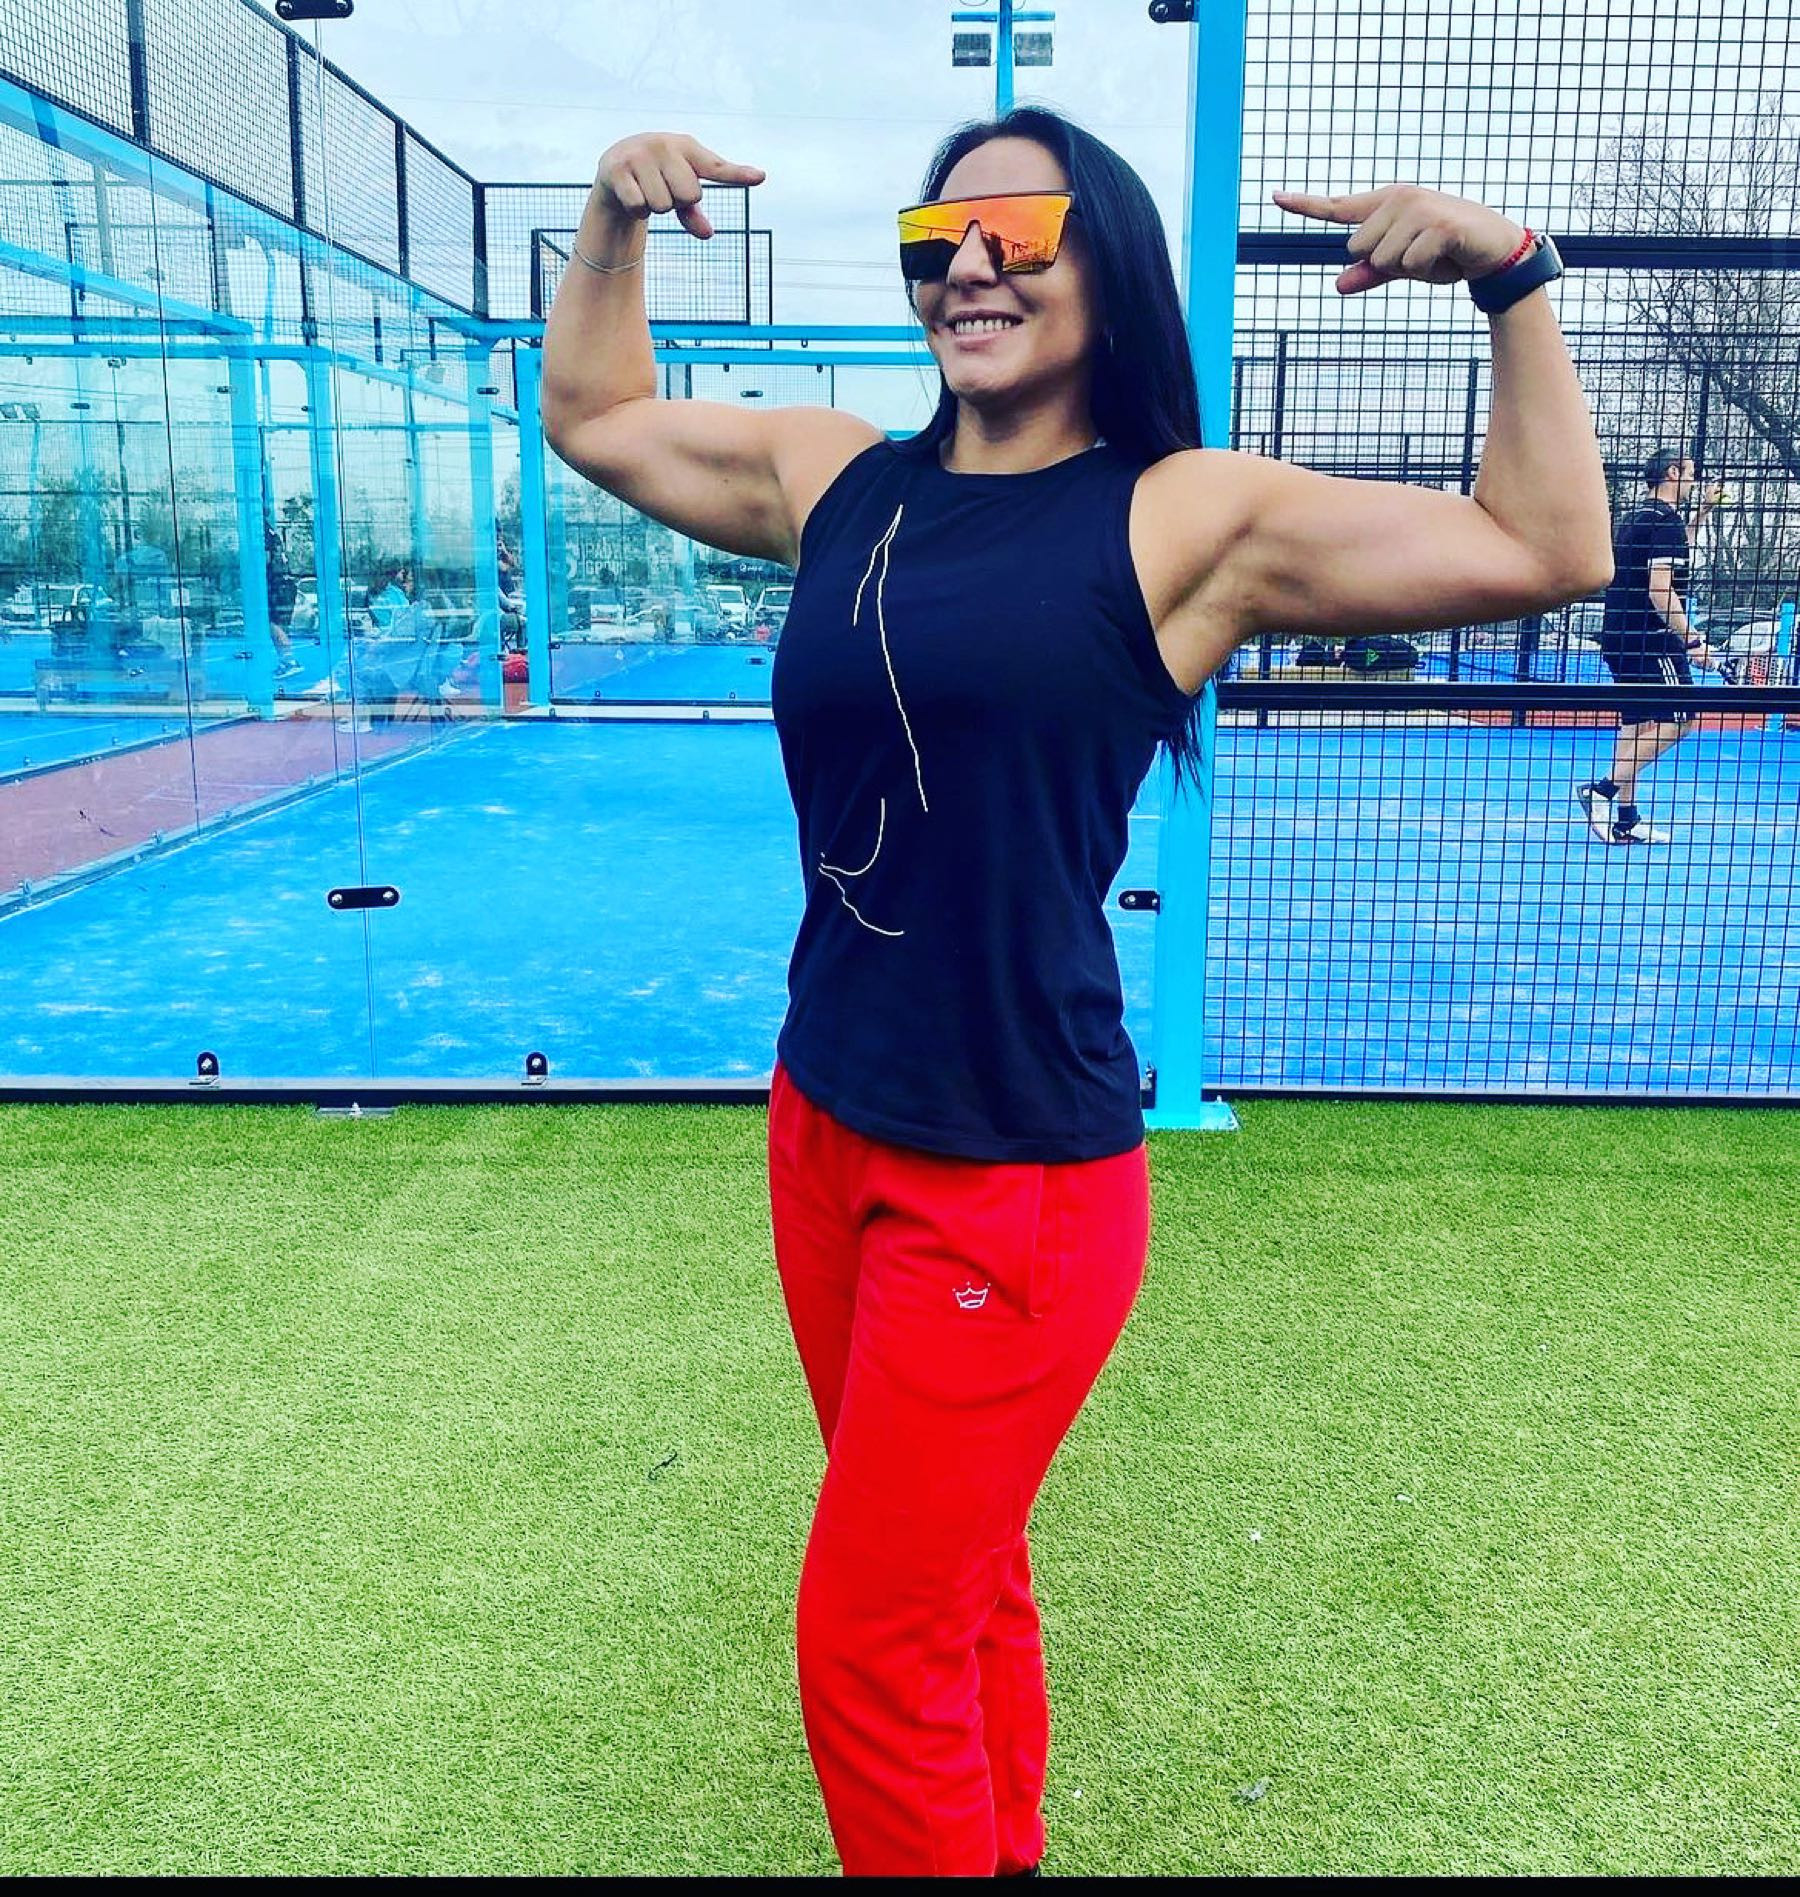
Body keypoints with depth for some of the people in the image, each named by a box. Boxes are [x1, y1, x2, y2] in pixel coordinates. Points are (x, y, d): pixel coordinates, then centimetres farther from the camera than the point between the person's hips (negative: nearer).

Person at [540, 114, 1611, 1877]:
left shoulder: (1188, 518, -7)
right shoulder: (837, 478, 7)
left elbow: (1549, 550, -4)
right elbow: (593, 420, 21)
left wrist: (1512, 280, -8)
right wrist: (613, 220, 11)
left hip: (1018, 1180, -5)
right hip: (822, 1134, 6)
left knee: (873, 1649, 6)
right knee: (961, 1589, 24)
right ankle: (1000, 1851, 47)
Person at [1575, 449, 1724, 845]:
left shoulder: (1636, 518, 17)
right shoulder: (1665, 522, -11)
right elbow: (1660, 591, -20)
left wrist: (1703, 511, 36)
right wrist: (1693, 641, -20)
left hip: (1619, 636, 9)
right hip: (1651, 640, -9)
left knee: (1636, 727, 10)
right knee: (1677, 719, -7)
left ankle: (1625, 820, 11)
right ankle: (1602, 790, -15)